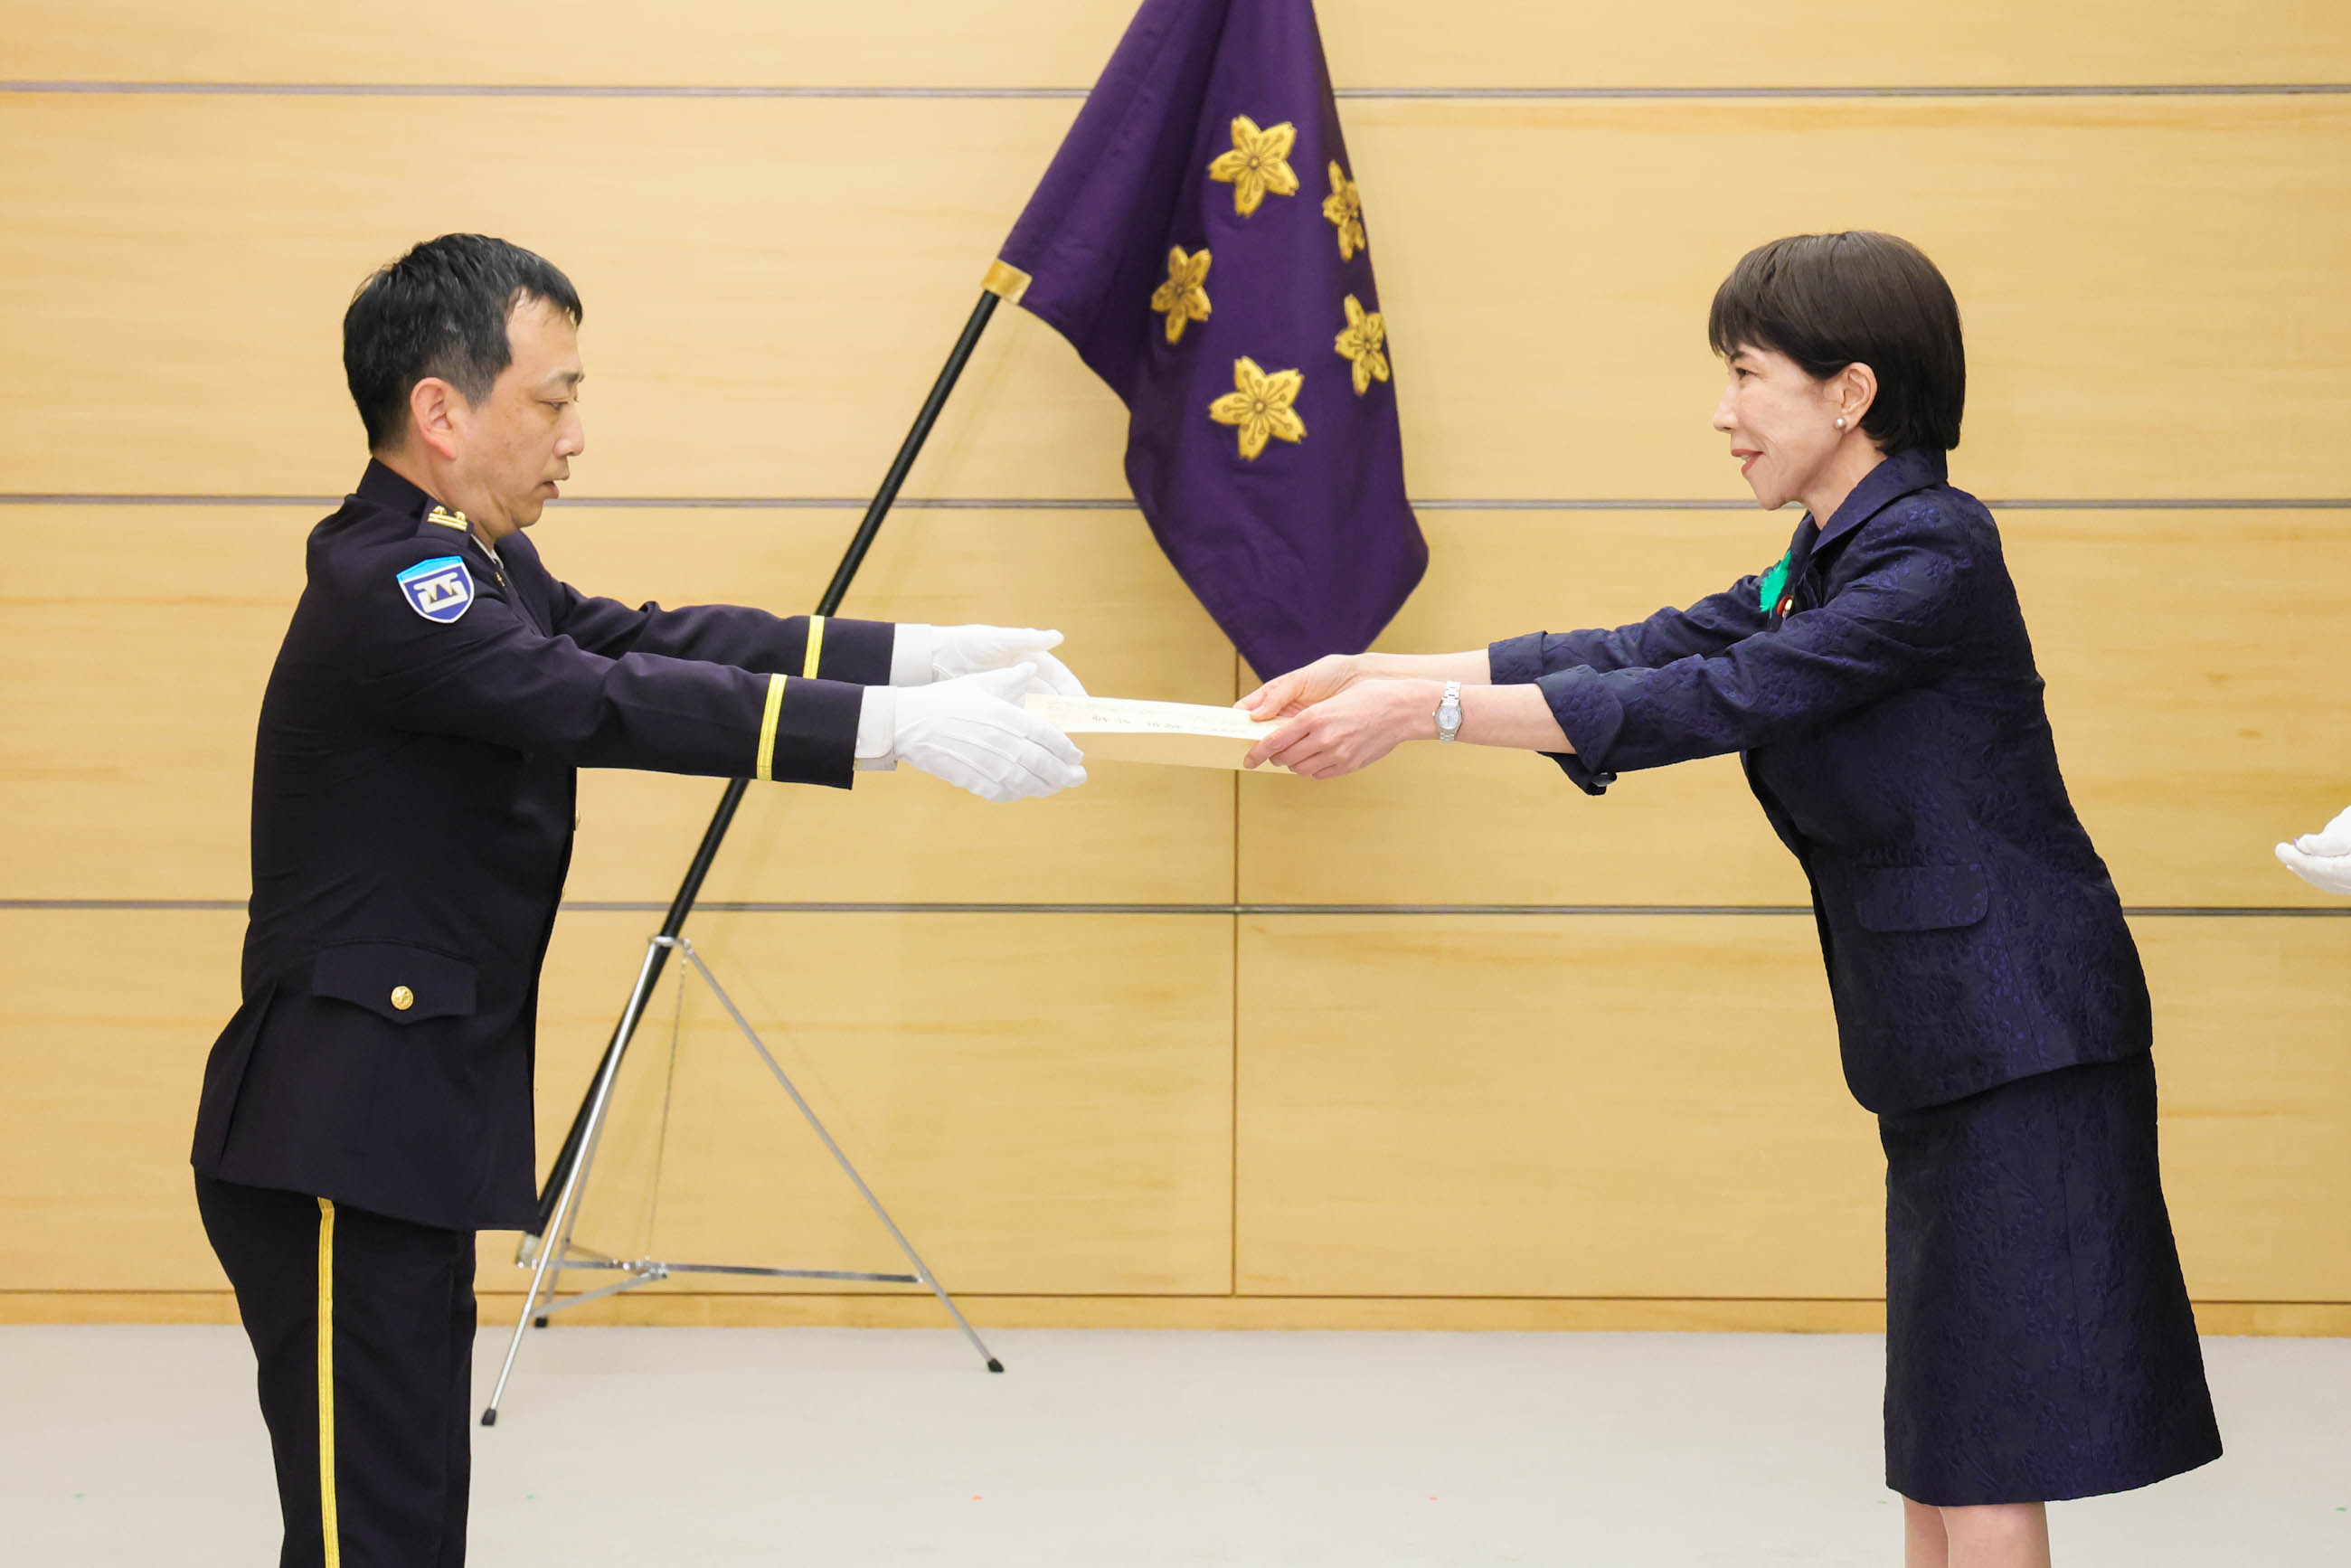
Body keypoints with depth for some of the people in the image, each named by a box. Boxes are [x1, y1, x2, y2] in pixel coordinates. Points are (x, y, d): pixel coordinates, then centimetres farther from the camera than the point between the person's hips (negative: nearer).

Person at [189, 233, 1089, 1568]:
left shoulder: (458, 564, 13)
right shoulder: (386, 588, -20)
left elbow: (648, 638, 6)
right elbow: (609, 701, -29)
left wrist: (933, 654, -3)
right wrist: (905, 726, -31)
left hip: (406, 1124, 11)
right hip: (341, 1142, -11)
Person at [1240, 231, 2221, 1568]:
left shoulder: (1934, 557, -17)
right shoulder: (1824, 566, 14)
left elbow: (1713, 702, -22)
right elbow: (1640, 655, 12)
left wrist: (1426, 711, -22)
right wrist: (1373, 672, 5)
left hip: (2017, 1046, -10)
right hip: (1939, 1049, 10)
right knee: (1936, 1454, 14)